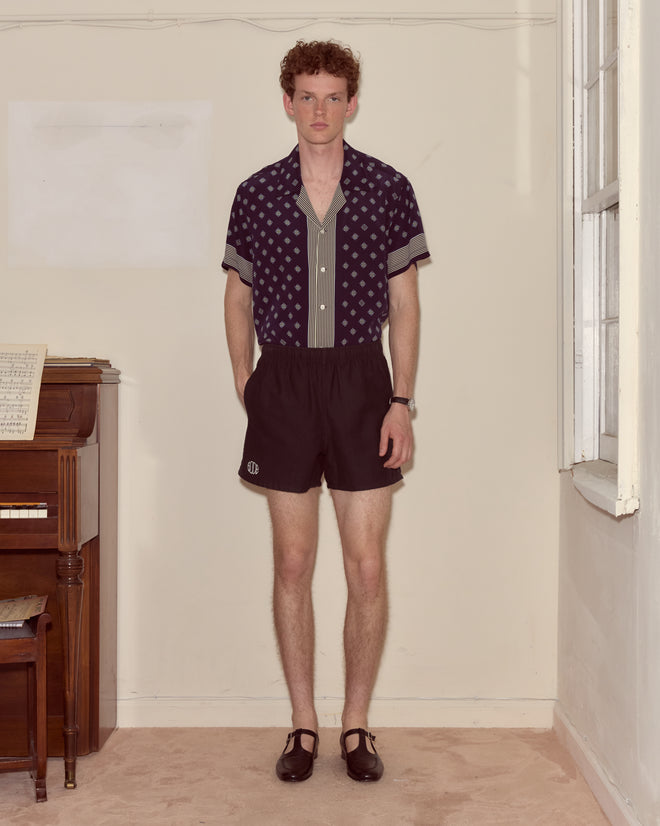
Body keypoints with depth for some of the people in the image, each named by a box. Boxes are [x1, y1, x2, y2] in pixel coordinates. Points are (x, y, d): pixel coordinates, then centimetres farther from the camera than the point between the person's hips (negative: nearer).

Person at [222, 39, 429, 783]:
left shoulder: (388, 189, 1)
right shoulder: (257, 194, 4)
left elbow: (404, 304, 2)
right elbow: (239, 297, 13)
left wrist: (402, 400, -5)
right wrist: (243, 380, 3)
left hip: (361, 379, -1)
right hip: (285, 382, 1)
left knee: (367, 567, 1)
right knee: (292, 563, 5)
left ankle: (356, 727, 17)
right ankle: (303, 727, 18)